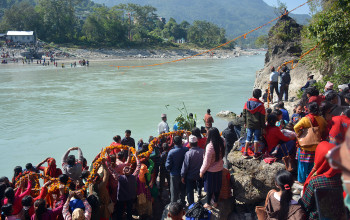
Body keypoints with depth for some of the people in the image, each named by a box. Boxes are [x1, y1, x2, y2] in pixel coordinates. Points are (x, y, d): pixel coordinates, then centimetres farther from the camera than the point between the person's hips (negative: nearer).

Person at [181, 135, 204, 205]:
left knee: (189, 191, 9)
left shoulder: (188, 153, -25)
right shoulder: (202, 151, -14)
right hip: (200, 175, 5)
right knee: (199, 187, 29)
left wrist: (183, 176, -6)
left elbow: (185, 166, -18)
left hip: (190, 176, -5)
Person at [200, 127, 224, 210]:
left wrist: (202, 171, -9)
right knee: (217, 186, 20)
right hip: (219, 169, 6)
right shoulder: (222, 143, -11)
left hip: (210, 170, -6)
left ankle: (208, 204, 27)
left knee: (210, 188, 11)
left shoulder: (210, 146, -29)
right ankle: (215, 202, 37)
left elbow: (207, 162, -22)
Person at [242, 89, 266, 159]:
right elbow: (262, 118, -8)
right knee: (256, 138, 7)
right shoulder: (260, 105, -13)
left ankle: (245, 153, 15)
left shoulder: (247, 103, -3)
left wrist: (245, 122, 17)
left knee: (248, 138, 12)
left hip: (249, 124, 3)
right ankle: (256, 154, 14)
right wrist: (263, 126, 1)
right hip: (257, 125, -3)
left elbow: (244, 114, 5)